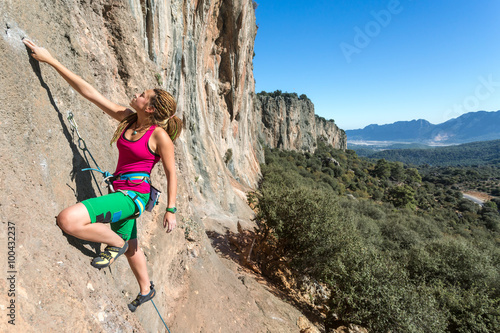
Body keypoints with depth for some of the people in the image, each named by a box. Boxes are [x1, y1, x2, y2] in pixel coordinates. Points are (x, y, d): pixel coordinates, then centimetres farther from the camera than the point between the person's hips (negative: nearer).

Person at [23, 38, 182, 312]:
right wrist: (51, 60, 3)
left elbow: (171, 174, -11)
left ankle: (115, 243, 2)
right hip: (120, 192, 8)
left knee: (68, 219, -25)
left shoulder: (160, 135, -16)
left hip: (134, 195, -8)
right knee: (130, 247, 24)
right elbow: (89, 92, 3)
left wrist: (170, 210, -11)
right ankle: (146, 290, 49)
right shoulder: (127, 118, 2)